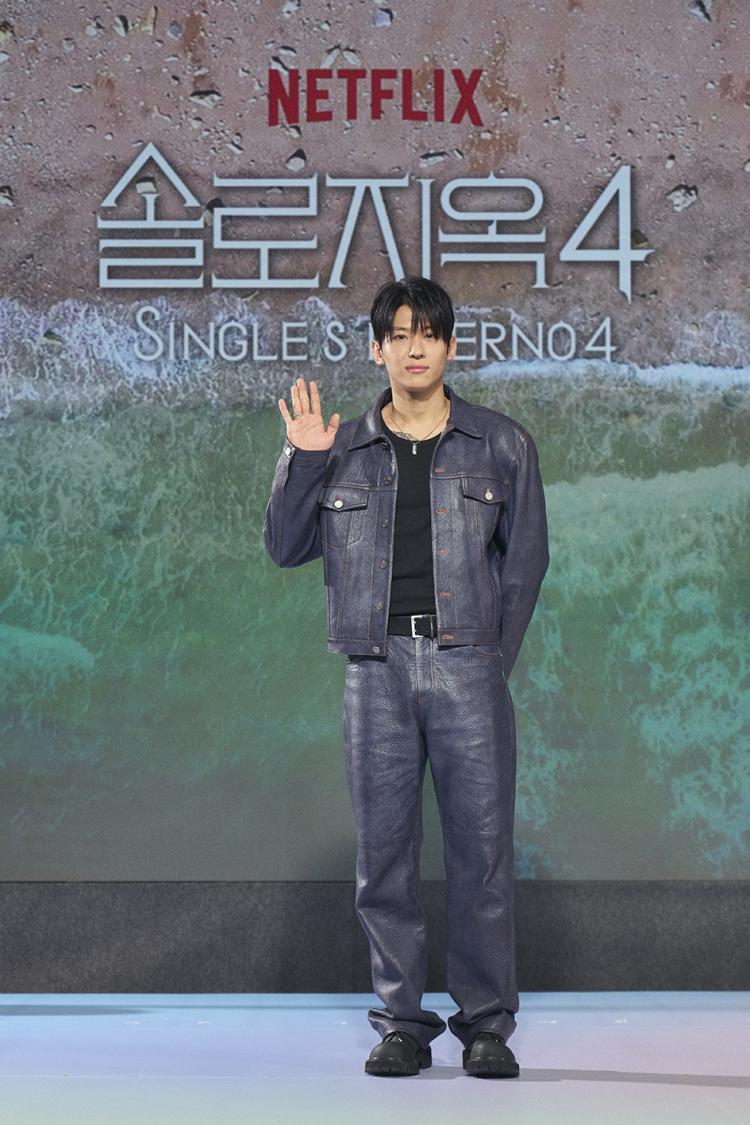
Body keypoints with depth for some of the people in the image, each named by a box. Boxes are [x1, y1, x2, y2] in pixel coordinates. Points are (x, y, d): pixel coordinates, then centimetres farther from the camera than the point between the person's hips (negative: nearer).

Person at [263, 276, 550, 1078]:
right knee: (383, 853, 2)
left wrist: (493, 663, 3)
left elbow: (525, 561, 9)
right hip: (376, 671, 1)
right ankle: (401, 1025, 11)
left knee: (482, 848, -3)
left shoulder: (501, 445, 8)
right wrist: (301, 463, -3)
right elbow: (284, 548, 9)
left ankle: (486, 1026, 6)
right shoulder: (343, 451, 11)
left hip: (468, 667, -1)